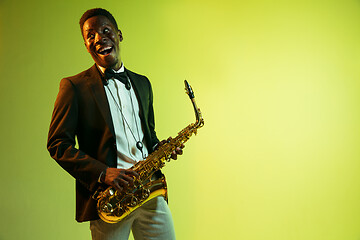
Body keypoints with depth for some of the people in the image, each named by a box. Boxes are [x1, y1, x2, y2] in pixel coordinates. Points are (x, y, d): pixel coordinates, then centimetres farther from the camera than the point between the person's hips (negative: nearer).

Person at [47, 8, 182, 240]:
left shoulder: (142, 83, 15)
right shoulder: (74, 86, -1)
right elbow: (57, 144, -6)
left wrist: (159, 147, 2)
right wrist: (102, 173, -17)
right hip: (106, 198, -4)